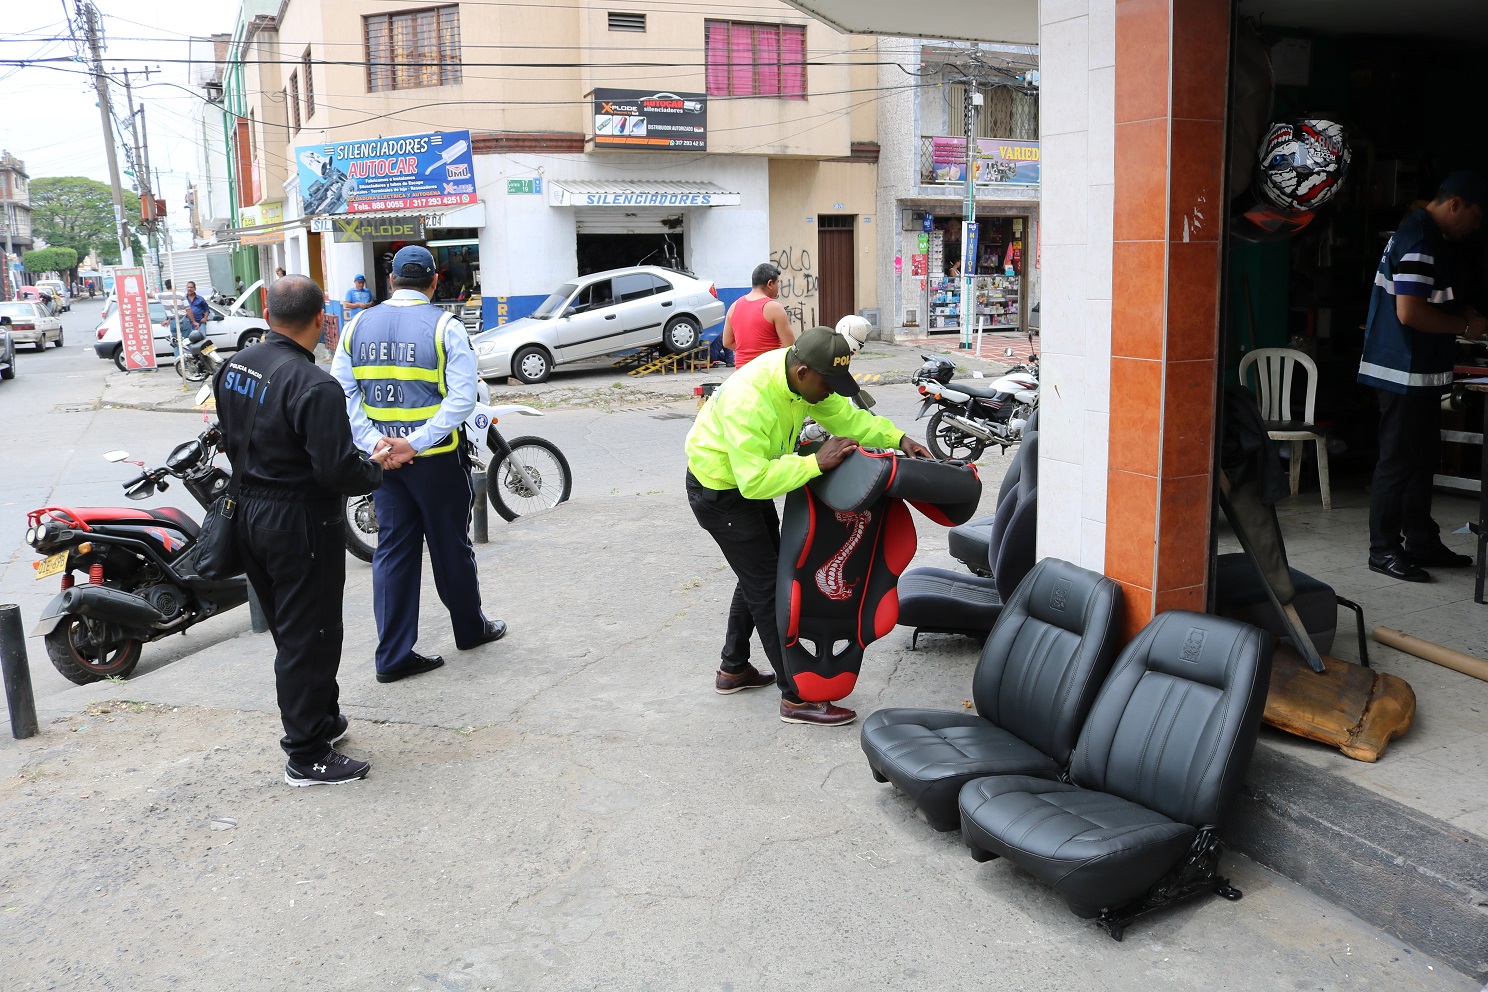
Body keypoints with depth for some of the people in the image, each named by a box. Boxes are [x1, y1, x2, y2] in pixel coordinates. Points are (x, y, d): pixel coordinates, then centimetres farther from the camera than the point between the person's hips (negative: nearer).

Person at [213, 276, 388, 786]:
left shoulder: (233, 366, 4)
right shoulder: (314, 386, -23)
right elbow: (338, 470, -26)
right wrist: (375, 466, -7)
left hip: (248, 514, 9)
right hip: (301, 523, -9)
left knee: (288, 630, 20)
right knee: (309, 637, 2)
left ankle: (319, 720, 36)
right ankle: (307, 756, 11)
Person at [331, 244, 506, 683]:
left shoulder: (359, 325, 4)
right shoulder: (445, 326, -9)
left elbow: (343, 393, -1)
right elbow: (461, 398, -18)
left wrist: (374, 441, -8)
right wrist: (415, 443, -18)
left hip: (382, 455, 4)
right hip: (437, 457, -4)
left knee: (393, 549, 9)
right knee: (451, 545, 12)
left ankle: (394, 655, 10)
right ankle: (470, 629, 31)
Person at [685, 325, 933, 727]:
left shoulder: (805, 375, -12)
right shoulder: (749, 400, -38)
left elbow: (846, 416, 1)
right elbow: (755, 479, -40)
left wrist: (898, 438, -9)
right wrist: (816, 462, -39)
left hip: (751, 480, 10)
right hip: (718, 490, -9)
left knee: (759, 573, 20)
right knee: (766, 583, -8)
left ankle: (733, 670, 35)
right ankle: (796, 697, -2)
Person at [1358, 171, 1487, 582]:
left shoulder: (1424, 236, 15)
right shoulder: (1418, 242, -18)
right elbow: (1409, 312, -26)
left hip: (1420, 373, 11)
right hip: (1405, 373, -11)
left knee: (1422, 459, 15)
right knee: (1398, 462, -3)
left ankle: (1421, 543, 24)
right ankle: (1384, 551, 5)